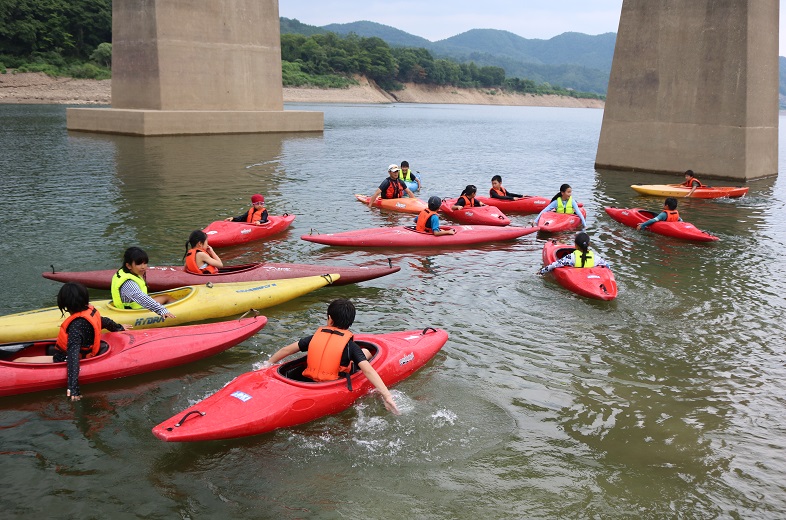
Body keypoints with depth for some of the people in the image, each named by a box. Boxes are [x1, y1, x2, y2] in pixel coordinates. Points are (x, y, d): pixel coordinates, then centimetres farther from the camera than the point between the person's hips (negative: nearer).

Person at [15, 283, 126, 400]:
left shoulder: (76, 325, -27)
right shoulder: (91, 311, -4)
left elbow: (73, 355, -35)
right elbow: (105, 322, 18)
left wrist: (72, 387, -41)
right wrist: (119, 327, 41)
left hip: (64, 361, -10)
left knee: (18, 362, -18)